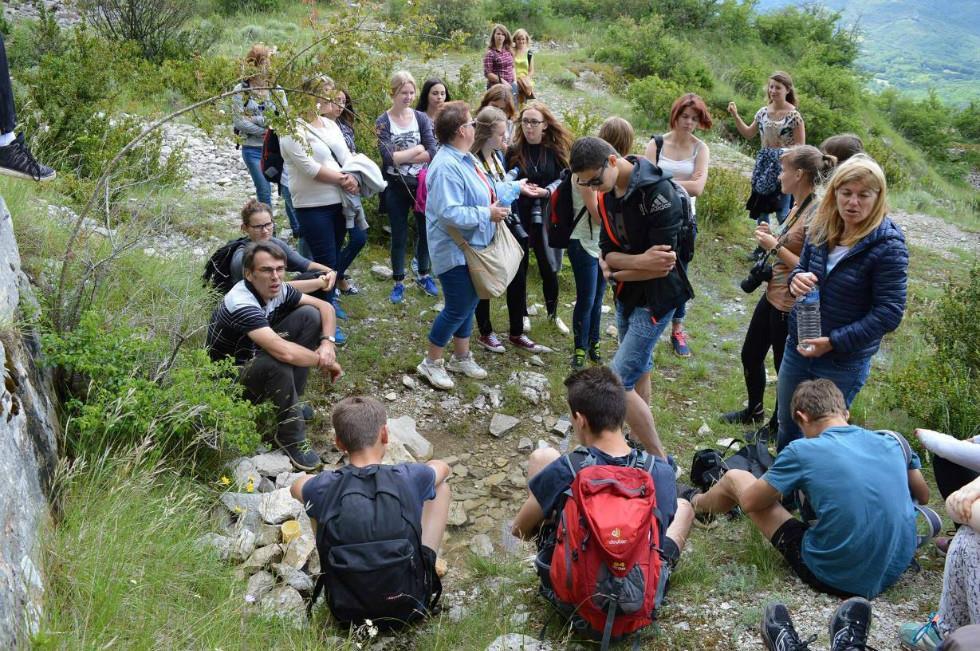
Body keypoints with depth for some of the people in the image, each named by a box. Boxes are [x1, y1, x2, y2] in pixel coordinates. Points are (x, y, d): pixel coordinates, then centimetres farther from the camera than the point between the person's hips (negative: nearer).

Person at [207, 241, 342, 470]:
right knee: (277, 362, -39)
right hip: (231, 378, -8)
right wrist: (323, 361, -28)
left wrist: (328, 342, -19)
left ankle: (292, 399, 0)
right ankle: (290, 436, -18)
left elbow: (325, 307, 0)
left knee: (310, 315, -6)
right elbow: (283, 351, -44)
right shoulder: (240, 303, -34)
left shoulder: (277, 290, -9)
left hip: (258, 355, 8)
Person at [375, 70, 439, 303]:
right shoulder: (383, 122, -7)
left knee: (425, 230, 13)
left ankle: (424, 276, 32)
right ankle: (398, 282, 21)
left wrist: (401, 157, -16)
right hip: (396, 186, -2)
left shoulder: (421, 118, -1)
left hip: (421, 183, 2)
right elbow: (388, 157, -19)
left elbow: (432, 153, -11)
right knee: (399, 236, 8)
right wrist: (417, 150, -13)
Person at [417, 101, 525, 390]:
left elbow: (487, 190, 21)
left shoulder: (465, 158, 7)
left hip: (472, 247, 10)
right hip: (455, 251, -10)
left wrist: (516, 186, 24)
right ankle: (431, 363, 15)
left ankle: (461, 357, 34)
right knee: (458, 308, -2)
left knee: (469, 303, 18)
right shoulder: (447, 166, -26)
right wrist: (487, 214, -23)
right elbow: (450, 213, -33)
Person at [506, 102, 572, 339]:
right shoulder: (513, 151, -2)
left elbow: (563, 180, 0)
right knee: (519, 269, 5)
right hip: (518, 217, 0)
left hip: (545, 217, 1)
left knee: (549, 269, 9)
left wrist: (545, 191, -16)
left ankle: (553, 314, 30)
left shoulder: (555, 150, -1)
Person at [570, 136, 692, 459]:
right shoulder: (608, 192, 1)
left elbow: (662, 266, -25)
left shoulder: (657, 193, -24)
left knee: (619, 381, -11)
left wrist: (617, 271, -11)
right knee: (638, 369, 19)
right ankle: (640, 439, 35)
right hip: (627, 293, 8)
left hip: (656, 297, -8)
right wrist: (639, 261, -24)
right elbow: (607, 251, -3)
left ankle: (660, 460, 2)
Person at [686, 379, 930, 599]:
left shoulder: (803, 451, -15)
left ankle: (696, 503, 44)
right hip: (896, 570, 5)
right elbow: (923, 496, 15)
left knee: (734, 478, 10)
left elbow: (749, 502, -4)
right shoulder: (891, 441, -1)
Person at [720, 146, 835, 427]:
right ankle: (754, 410, 45)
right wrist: (771, 237, 1)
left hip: (790, 307, -10)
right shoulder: (797, 208, 5)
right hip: (772, 297, 10)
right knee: (750, 355, 23)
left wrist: (775, 247, -21)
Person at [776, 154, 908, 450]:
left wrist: (833, 342, -22)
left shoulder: (888, 246, -19)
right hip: (798, 346, 5)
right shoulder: (821, 228, -4)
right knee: (787, 425, 20)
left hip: (844, 362, -5)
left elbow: (889, 314, -20)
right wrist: (796, 279, -15)